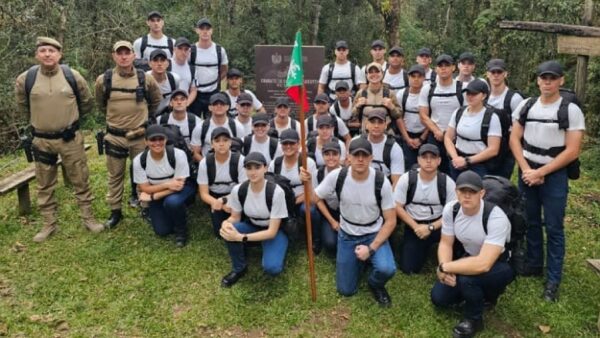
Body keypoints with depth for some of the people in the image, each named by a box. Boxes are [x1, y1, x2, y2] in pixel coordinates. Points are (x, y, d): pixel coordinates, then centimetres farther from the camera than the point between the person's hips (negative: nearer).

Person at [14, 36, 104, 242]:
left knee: (80, 180, 8)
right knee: (45, 185, 11)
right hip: (41, 140, 1)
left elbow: (87, 102, 9)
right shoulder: (25, 80, -7)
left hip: (71, 138, -1)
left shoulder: (73, 77, -8)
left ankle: (88, 218, 22)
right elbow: (22, 106, 13)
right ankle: (49, 224, 24)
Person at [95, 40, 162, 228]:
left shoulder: (146, 79, -6)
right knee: (115, 175, 11)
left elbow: (157, 101, 11)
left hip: (140, 135, 0)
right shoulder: (103, 80, -6)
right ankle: (115, 211, 23)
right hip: (115, 136, 1)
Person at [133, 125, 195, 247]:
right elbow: (144, 188, -15)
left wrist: (152, 197, -27)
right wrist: (167, 184, -31)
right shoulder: (139, 160, -22)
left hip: (180, 188, -3)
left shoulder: (178, 154, -30)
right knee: (162, 230, -6)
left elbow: (179, 185, -25)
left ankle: (181, 230, -7)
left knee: (171, 202, -37)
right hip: (157, 191, 3)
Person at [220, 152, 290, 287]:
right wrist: (226, 223, -28)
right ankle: (239, 268, -4)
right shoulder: (238, 190, -18)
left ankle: (276, 255, 7)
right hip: (252, 226, 4)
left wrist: (240, 237, -38)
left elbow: (272, 232, -27)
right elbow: (235, 217, -2)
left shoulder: (276, 192, -29)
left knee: (271, 268, -30)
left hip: (274, 231, -4)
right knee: (228, 230, -28)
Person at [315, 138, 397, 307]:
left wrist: (371, 248, -21)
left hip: (374, 234, -1)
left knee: (386, 269, -31)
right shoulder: (337, 176, -18)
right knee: (346, 290, 3)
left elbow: (390, 221, -14)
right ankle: (357, 260, 34)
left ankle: (375, 284, 8)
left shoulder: (381, 182, -22)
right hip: (347, 236, 2)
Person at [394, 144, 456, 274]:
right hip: (413, 225, 1)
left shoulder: (447, 182, -12)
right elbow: (398, 207, -7)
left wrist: (430, 228, -20)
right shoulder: (407, 179, -12)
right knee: (408, 269, -7)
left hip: (437, 225, -1)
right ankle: (425, 246, 25)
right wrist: (416, 227, -16)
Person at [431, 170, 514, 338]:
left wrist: (444, 267, -31)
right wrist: (445, 270, -24)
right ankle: (481, 293, 20)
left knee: (466, 277, -36)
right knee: (438, 298, -4)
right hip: (469, 259, 6)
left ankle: (474, 319, -5)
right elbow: (446, 243, -3)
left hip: (499, 266, -6)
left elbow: (483, 265, -40)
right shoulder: (450, 209, -15)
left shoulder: (496, 217, -34)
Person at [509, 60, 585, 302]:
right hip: (527, 171, 4)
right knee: (531, 222, 13)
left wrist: (541, 172, -14)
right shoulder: (525, 106, 3)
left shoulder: (571, 110, -8)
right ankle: (534, 265, 29)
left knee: (554, 227, 1)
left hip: (555, 174, -3)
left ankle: (553, 280, 9)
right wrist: (526, 170, -9)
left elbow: (572, 151, -11)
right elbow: (514, 139, 3)